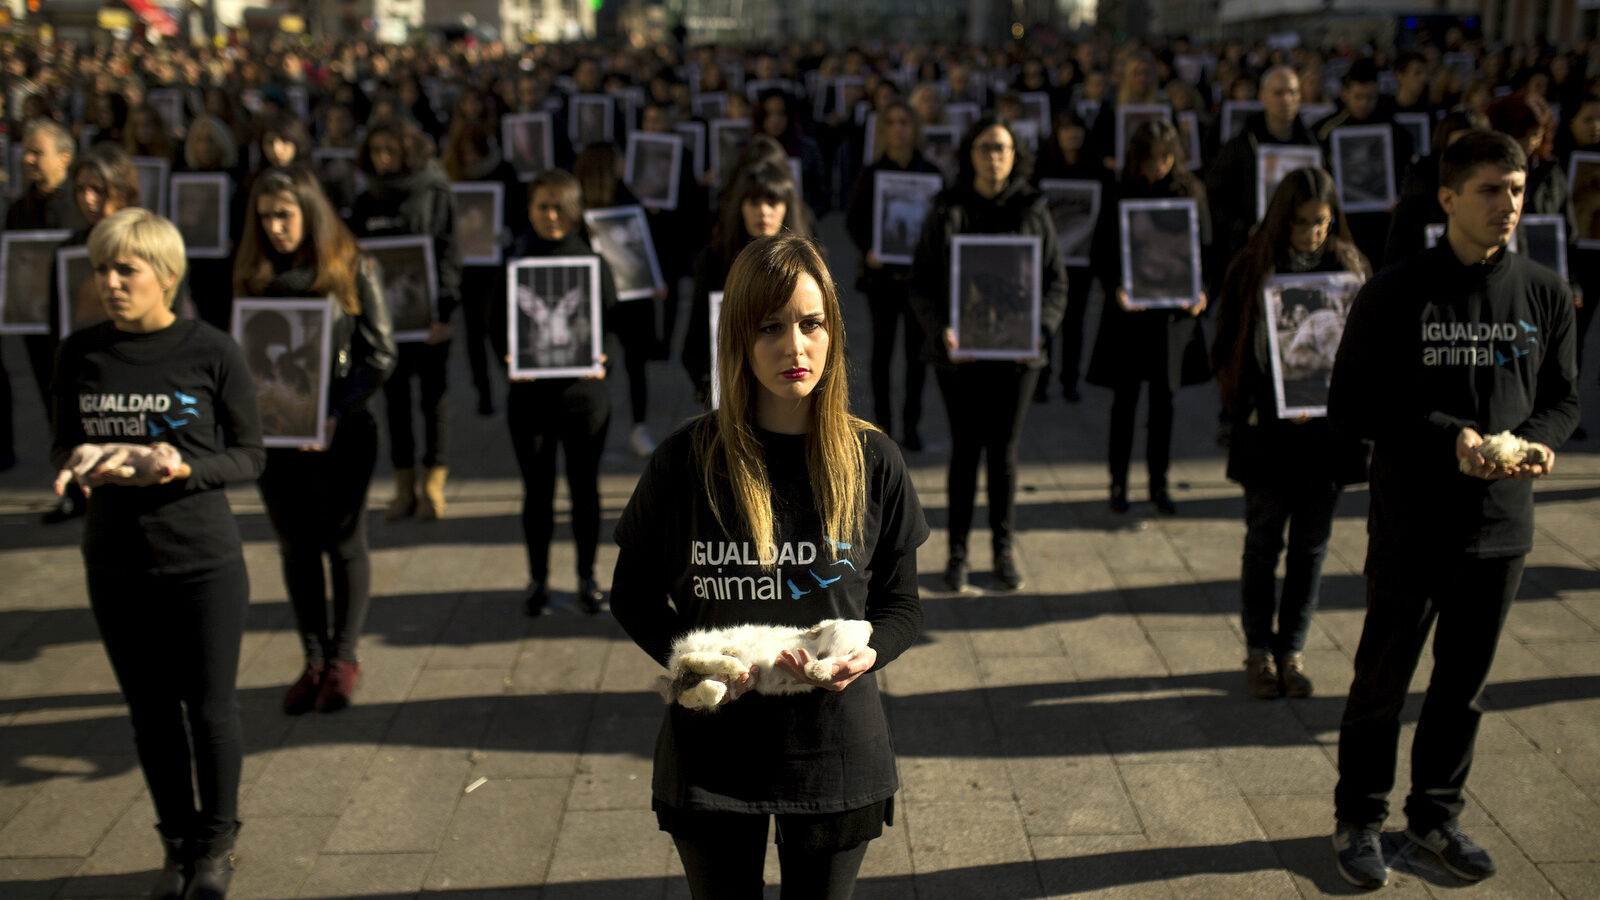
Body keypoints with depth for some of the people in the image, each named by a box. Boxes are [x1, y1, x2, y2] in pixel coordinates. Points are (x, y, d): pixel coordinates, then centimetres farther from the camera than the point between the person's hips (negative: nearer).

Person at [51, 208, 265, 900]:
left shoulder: (212, 352, -9)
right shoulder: (80, 353, 1)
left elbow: (250, 455, -5)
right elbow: (61, 443, 11)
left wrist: (182, 469, -23)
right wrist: (79, 463, -13)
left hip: (204, 563, -3)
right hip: (115, 563, 3)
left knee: (209, 708, 8)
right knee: (150, 711, 14)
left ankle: (217, 843, 29)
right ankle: (179, 843, 33)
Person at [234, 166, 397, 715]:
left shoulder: (353, 272, -5)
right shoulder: (253, 277, 4)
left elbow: (380, 354, -8)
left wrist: (336, 412, -17)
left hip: (342, 433, -3)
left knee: (344, 544, 7)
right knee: (296, 547, 10)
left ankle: (343, 658, 19)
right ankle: (313, 660, 21)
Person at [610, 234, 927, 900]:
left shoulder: (872, 461, -4)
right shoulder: (685, 461, -8)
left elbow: (901, 601, 4)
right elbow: (633, 596, 1)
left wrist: (867, 653, -18)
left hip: (834, 745, 1)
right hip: (714, 744, 0)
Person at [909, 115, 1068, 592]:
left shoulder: (1033, 212, 4)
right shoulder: (946, 212, 2)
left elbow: (1056, 283, 5)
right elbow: (921, 283, 0)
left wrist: (1040, 328, -13)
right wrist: (940, 329, -17)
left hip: (1016, 353, 1)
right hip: (959, 351, 0)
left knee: (1004, 450, 6)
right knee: (965, 448, 5)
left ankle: (1004, 547, 21)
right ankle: (957, 550, 16)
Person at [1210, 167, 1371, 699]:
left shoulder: (1351, 268, 2)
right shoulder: (1253, 269, -4)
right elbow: (1228, 350, -3)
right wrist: (1264, 406, -15)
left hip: (1328, 429, 2)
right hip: (1268, 431, -2)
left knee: (1310, 545, 9)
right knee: (1263, 543, 8)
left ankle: (1291, 649, 23)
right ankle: (1259, 650, 22)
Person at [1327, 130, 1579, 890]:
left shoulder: (1545, 294, 2)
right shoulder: (1396, 294, -9)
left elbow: (1563, 397, 10)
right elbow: (1349, 407, -9)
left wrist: (1538, 439, -12)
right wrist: (1446, 436, -20)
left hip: (1502, 526, 4)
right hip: (1411, 527, -3)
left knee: (1464, 684, 16)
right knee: (1383, 682, 8)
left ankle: (1437, 814, 34)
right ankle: (1358, 820, 25)